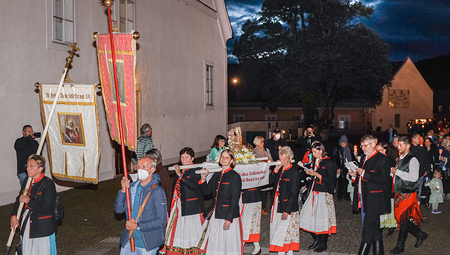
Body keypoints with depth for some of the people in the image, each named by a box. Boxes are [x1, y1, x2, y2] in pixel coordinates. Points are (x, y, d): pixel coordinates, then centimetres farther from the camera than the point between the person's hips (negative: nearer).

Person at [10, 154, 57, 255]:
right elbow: (19, 199, 18)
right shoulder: (27, 182, 7)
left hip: (43, 228, -6)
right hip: (27, 226, 7)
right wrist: (14, 216, 4)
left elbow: (46, 208, -20)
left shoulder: (48, 183, -15)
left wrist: (28, 201, -14)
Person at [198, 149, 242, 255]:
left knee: (228, 245, 0)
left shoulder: (235, 176, -8)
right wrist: (203, 179, -3)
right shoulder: (216, 175, 12)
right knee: (214, 244, 9)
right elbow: (206, 191, 13)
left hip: (228, 215, -6)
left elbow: (234, 200, -12)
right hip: (215, 216, 6)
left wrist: (228, 220, -16)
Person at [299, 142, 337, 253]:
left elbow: (330, 180, -13)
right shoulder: (316, 161, 13)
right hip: (314, 192, 7)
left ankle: (323, 244, 12)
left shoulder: (329, 163, -9)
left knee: (322, 217, -3)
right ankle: (316, 240, 20)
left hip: (324, 194, -7)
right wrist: (310, 173, 2)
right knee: (310, 215, 4)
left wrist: (316, 174, -16)